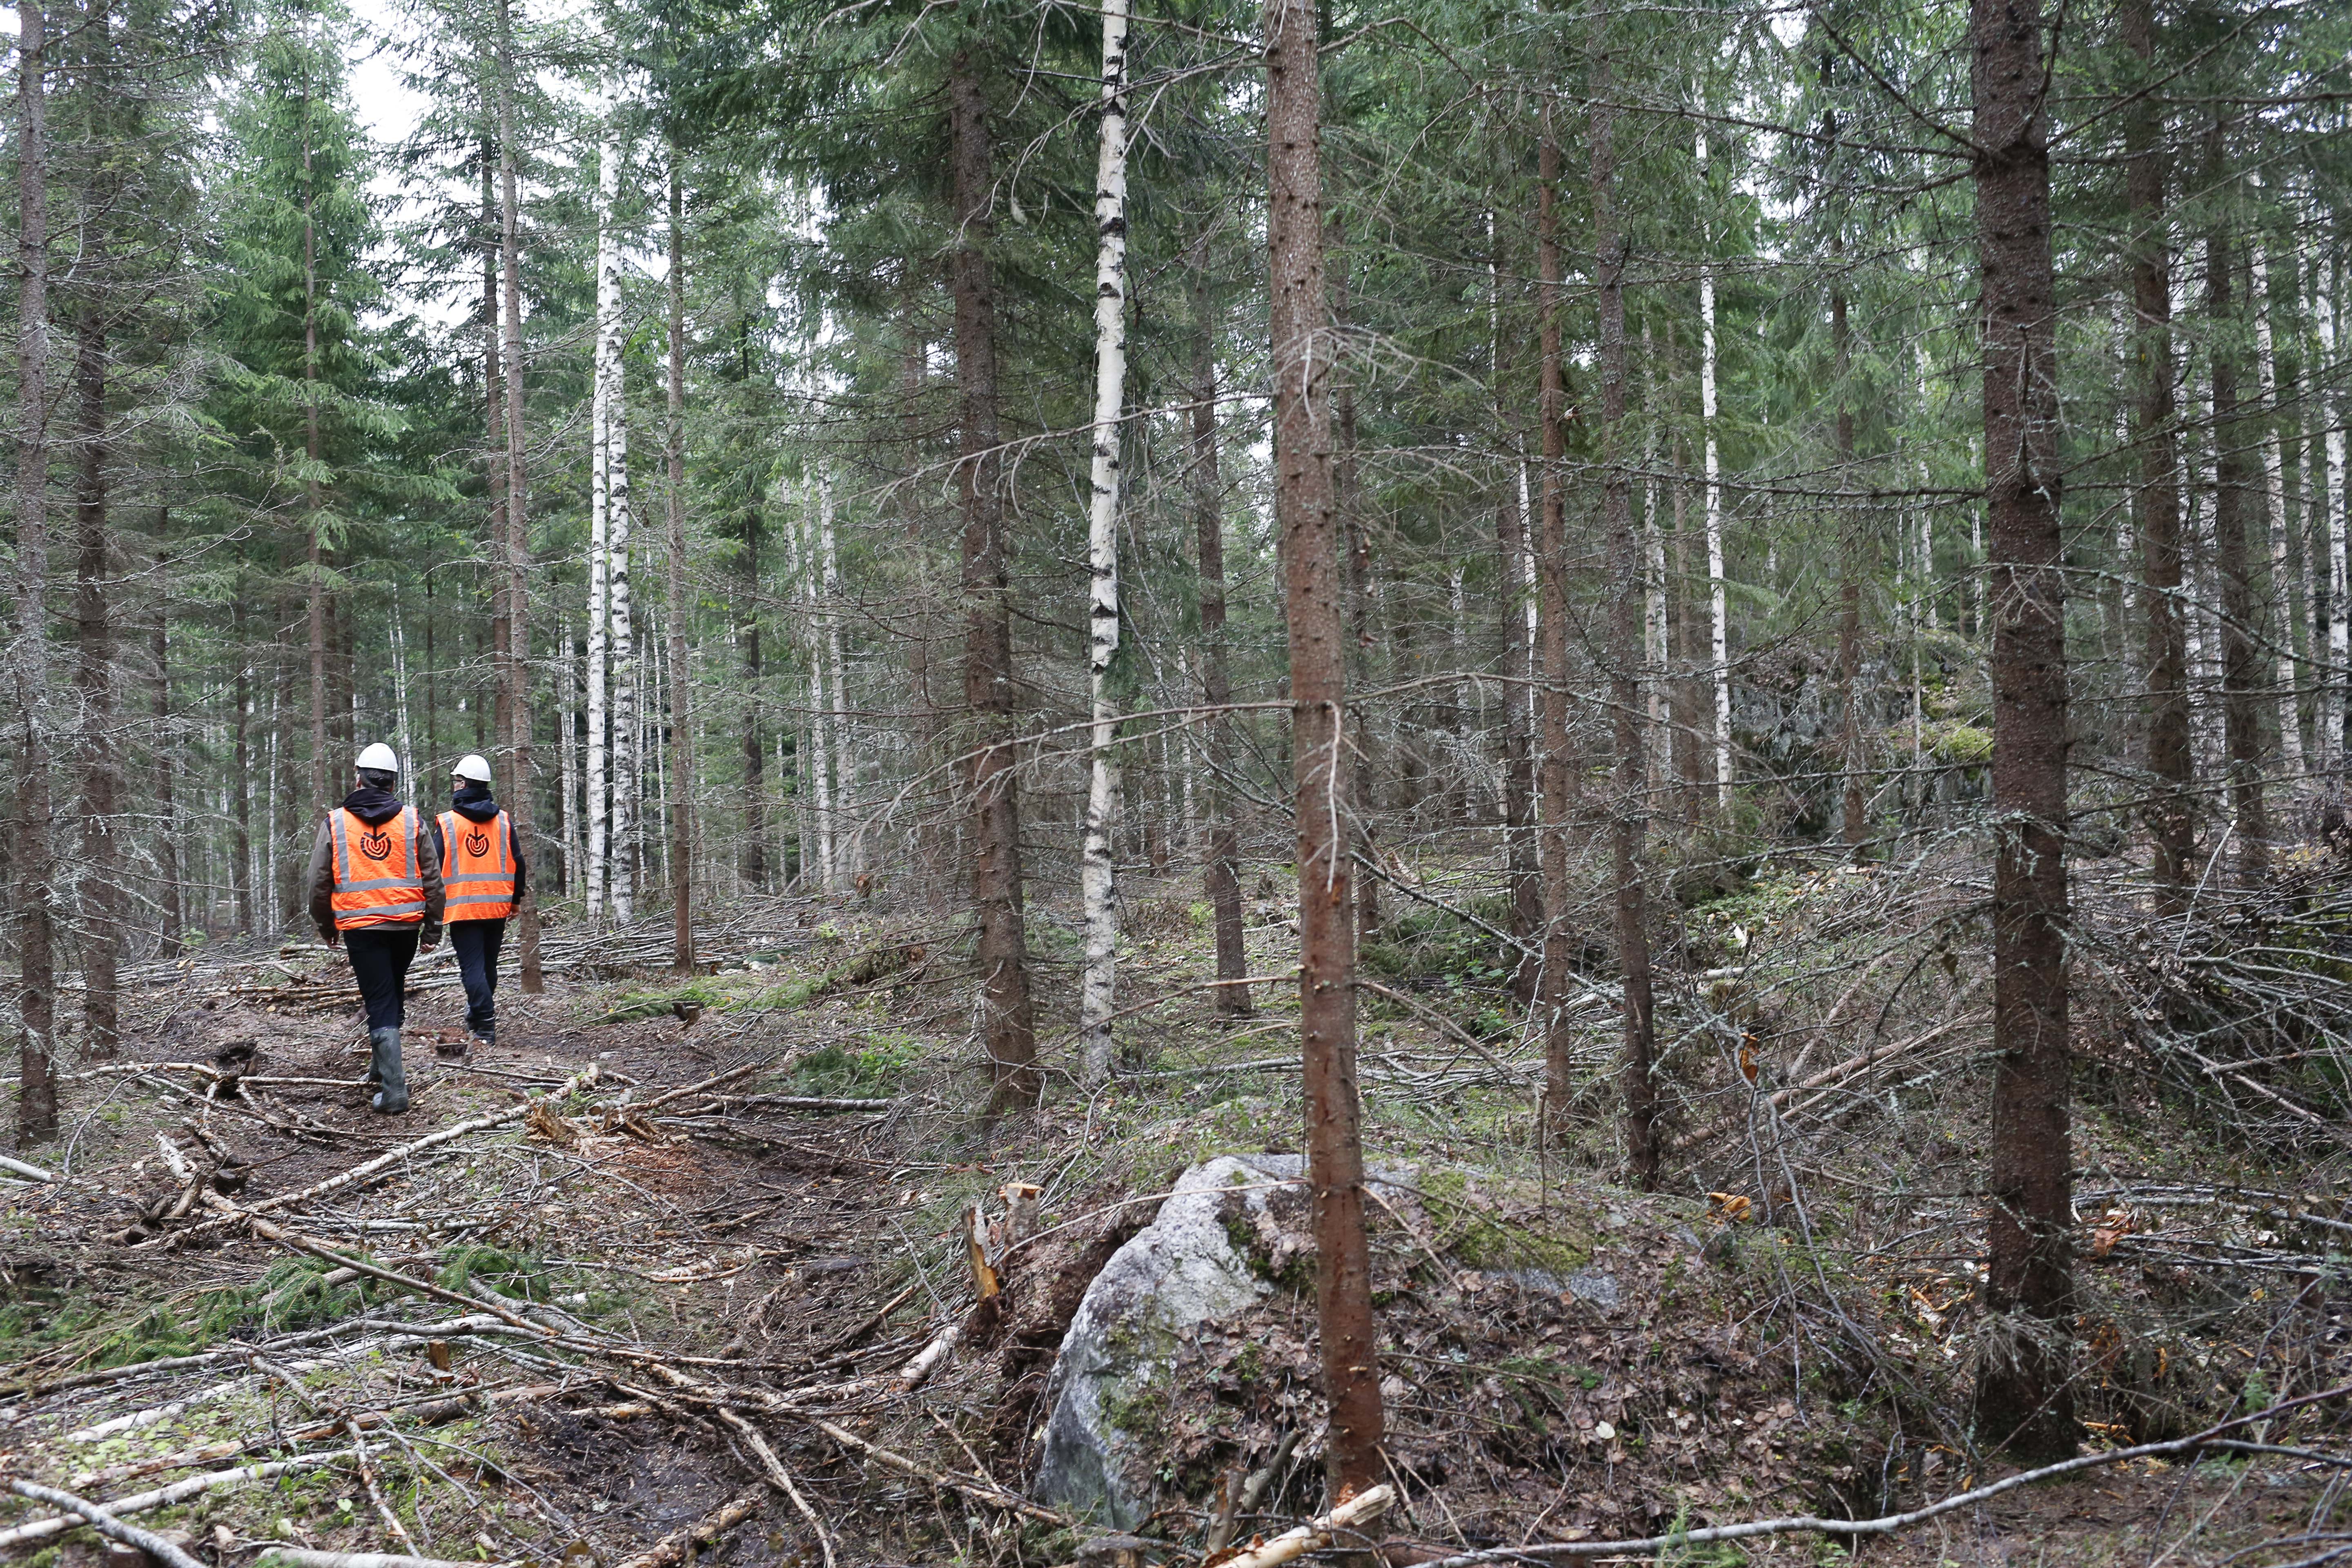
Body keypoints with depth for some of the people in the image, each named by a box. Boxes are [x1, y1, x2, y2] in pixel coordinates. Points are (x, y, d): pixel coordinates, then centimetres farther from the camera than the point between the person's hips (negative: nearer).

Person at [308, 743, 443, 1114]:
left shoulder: (335, 823, 0)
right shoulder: (411, 821, 2)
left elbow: (319, 883, 4)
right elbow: (433, 880, 2)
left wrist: (326, 927, 18)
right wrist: (432, 929, 9)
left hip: (360, 927, -2)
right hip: (406, 925, 2)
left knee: (380, 1004, 0)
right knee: (392, 997, 20)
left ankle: (393, 1091, -5)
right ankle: (382, 1071, 29)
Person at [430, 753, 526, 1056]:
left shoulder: (447, 823, -6)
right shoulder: (503, 821, 5)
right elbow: (518, 864, 8)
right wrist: (515, 900, 19)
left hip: (462, 907, -4)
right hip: (497, 906, 4)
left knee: (473, 967, -4)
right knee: (488, 966, 16)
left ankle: (485, 1027, -11)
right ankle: (478, 1017, 28)